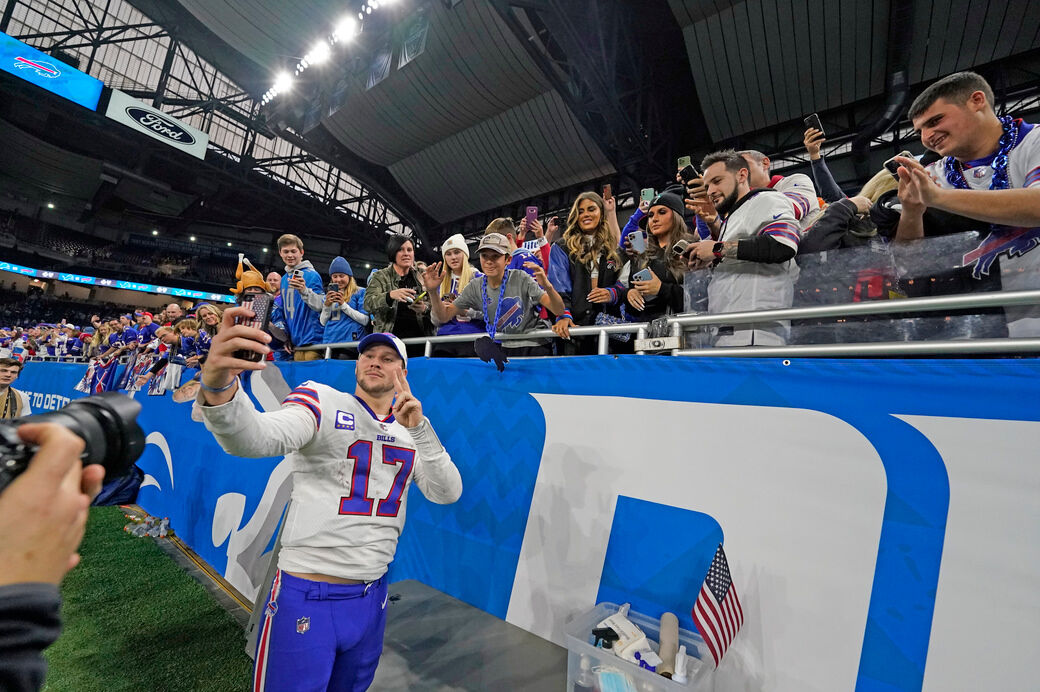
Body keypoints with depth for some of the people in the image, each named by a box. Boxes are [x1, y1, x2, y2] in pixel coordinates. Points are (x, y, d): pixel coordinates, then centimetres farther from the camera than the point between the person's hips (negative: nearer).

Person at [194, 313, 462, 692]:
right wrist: (218, 386, -49)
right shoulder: (322, 401, -9)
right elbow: (256, 438, -28)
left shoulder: (411, 428, 4)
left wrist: (418, 428, -19)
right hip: (307, 597, -5)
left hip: (372, 597, 5)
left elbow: (447, 493, -6)